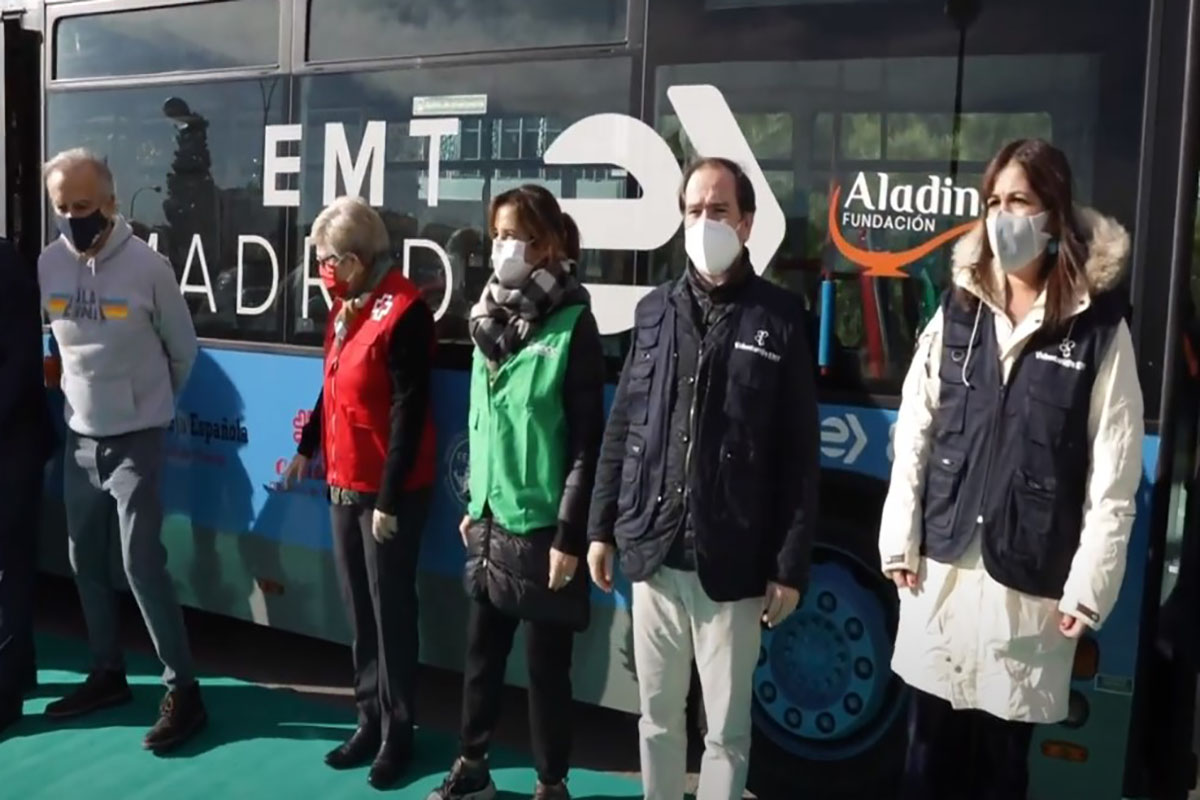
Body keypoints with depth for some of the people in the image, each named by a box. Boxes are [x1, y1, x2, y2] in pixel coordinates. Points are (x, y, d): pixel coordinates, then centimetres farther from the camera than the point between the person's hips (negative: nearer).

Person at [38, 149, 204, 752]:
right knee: (85, 560, 13)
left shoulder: (148, 265, -14)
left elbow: (183, 349, -2)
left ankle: (183, 691, 2)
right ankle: (108, 675, 29)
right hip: (78, 438, 5)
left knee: (142, 564, -8)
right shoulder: (48, 264, -1)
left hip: (136, 441, -5)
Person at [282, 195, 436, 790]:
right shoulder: (347, 305, 9)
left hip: (388, 491, -8)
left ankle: (397, 732, 18)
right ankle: (370, 719, 28)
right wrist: (307, 448, 23)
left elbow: (408, 413, -18)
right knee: (358, 610, 14)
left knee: (390, 611, 3)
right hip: (343, 484, 8)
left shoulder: (404, 311, -17)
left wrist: (389, 498, -18)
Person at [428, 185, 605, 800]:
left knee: (545, 663, 7)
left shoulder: (571, 324, -11)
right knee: (481, 650, 16)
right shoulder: (492, 318, 8)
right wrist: (472, 505, 15)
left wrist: (570, 535, -14)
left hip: (542, 525, -6)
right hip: (491, 518, 6)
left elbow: (587, 441, -12)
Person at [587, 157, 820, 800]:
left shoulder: (780, 318, -4)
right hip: (652, 554, 4)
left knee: (726, 729, 10)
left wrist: (790, 565, -7)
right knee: (657, 714, 18)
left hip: (732, 564, -3)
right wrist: (603, 526, 8)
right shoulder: (654, 310, 8)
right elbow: (621, 429, 11)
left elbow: (799, 454, -5)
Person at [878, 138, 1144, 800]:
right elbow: (913, 437, 4)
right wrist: (900, 541, 0)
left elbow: (1114, 478, -6)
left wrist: (1088, 585, -9)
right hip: (942, 564, 3)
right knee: (931, 742, 13)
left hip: (1031, 580, -2)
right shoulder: (957, 312, 5)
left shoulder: (1099, 329, -5)